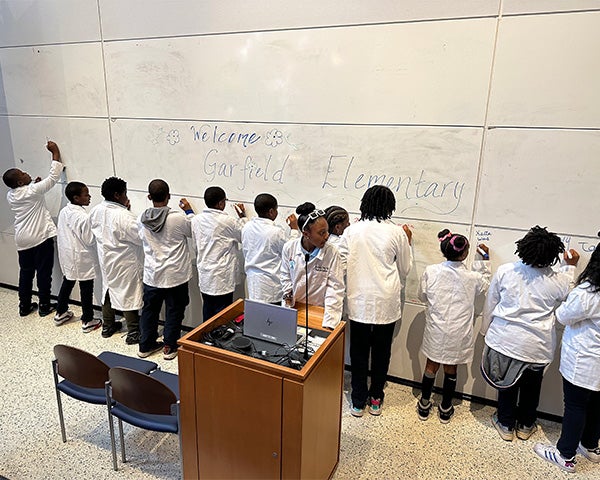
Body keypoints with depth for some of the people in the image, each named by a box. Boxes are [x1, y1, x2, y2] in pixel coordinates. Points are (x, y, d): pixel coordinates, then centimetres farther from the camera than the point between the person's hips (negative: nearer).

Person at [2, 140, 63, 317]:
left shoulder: (10, 195, 3)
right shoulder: (32, 191, -17)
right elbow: (53, 177, -14)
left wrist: (34, 184, 13)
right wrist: (55, 151, -8)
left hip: (22, 240, 7)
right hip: (41, 237, -7)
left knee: (26, 272, 16)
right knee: (44, 272, 4)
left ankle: (24, 306, 24)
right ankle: (44, 306, 13)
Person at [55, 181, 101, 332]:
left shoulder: (63, 212, -2)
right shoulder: (84, 217, -26)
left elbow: (62, 233, 7)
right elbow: (90, 240, -20)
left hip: (66, 255, 8)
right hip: (82, 258, -8)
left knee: (67, 282, 23)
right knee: (86, 289, 5)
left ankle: (60, 314, 39)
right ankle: (87, 321, 16)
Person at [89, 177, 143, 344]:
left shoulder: (95, 211, -3)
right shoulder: (124, 216, -27)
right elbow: (141, 237, -23)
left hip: (106, 259, 7)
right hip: (124, 262, -7)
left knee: (108, 290, 21)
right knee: (128, 294, 3)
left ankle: (107, 326, 36)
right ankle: (133, 333, 13)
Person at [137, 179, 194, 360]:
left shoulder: (142, 218, -7)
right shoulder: (178, 218, -19)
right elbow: (193, 231, 1)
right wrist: (189, 211, 14)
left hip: (151, 275, 4)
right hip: (175, 275, -3)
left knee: (149, 310, 18)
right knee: (174, 311, 12)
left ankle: (145, 345, 30)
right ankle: (170, 347, 21)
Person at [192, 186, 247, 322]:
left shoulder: (196, 220, 1)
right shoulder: (227, 221, -17)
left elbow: (196, 244, 10)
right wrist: (242, 217, 13)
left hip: (204, 277, 6)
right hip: (222, 279, -6)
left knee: (208, 314, 19)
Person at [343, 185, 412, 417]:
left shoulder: (351, 231, -5)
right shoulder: (397, 233, -7)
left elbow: (343, 265, 3)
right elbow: (404, 269, 5)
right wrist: (407, 242, 16)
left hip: (359, 301, 1)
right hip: (386, 303, 0)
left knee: (359, 352, 12)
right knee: (381, 351, 16)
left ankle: (358, 402, 23)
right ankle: (376, 399, 30)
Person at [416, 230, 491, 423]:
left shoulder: (431, 271, -14)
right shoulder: (472, 277, -16)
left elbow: (422, 296, 0)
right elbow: (485, 285, 9)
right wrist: (485, 260, 14)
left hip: (435, 330, 1)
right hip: (458, 333, -1)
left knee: (431, 365, 15)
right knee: (451, 369, 15)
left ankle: (424, 405, 29)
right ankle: (445, 409, 31)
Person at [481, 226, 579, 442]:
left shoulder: (505, 271, -13)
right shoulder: (557, 281, -13)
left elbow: (490, 304, -3)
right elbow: (566, 296, 13)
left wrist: (487, 330, 12)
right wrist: (570, 267, 22)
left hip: (505, 339, 0)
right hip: (537, 346, 0)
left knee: (508, 383, 19)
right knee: (531, 386, 22)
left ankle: (506, 425, 33)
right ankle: (525, 425, 40)